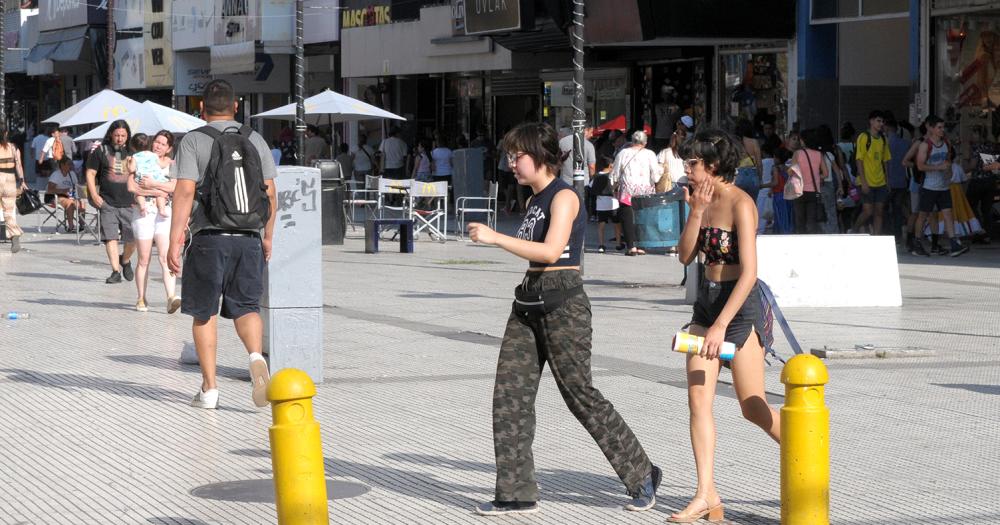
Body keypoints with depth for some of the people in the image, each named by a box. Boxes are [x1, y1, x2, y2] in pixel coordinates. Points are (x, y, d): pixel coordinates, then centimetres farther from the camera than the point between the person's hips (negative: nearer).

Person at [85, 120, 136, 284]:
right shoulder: (101, 151, 4)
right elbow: (90, 173, 4)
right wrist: (94, 195, -7)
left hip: (129, 203, 1)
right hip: (108, 203, -1)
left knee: (132, 238, -2)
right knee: (110, 237, -4)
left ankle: (125, 260, 27)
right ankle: (116, 271, 0)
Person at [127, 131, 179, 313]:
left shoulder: (171, 164, 13)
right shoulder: (138, 161, 9)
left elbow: (174, 186, -4)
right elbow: (131, 187, -6)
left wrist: (152, 184, -14)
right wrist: (157, 192, -12)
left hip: (165, 214, 0)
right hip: (144, 213, 0)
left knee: (165, 257, -13)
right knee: (143, 260, 3)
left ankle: (171, 297, -23)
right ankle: (141, 299, 12)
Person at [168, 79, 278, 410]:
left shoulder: (194, 141, -2)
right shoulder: (255, 140, 9)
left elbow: (185, 191, -11)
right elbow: (270, 193, 10)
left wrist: (174, 241, -13)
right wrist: (268, 236, 20)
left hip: (209, 237, -3)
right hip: (249, 238, 3)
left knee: (204, 314, 8)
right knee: (246, 307, 10)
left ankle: (209, 388, 9)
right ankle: (256, 357, -19)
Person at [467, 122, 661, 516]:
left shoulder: (563, 197, -11)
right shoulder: (536, 199, 16)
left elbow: (550, 251, -24)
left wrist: (494, 238, -23)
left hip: (562, 302, -9)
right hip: (529, 302, 9)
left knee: (579, 393, -3)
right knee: (510, 393, 2)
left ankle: (641, 474, 11)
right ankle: (516, 492, 5)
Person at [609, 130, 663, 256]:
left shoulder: (623, 153, 2)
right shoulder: (650, 154, 1)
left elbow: (615, 174, 8)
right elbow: (655, 176, -3)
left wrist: (614, 186, 21)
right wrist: (660, 169, 17)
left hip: (627, 190, -1)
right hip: (645, 191, 1)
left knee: (628, 218, 0)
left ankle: (631, 247, -6)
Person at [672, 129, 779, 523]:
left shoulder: (740, 205, -17)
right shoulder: (704, 200, 7)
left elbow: (749, 272, -22)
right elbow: (686, 256, 3)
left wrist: (721, 325, -25)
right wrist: (695, 212, -10)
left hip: (740, 305, -8)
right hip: (706, 301, 8)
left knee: (752, 408, -2)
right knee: (698, 399, -1)